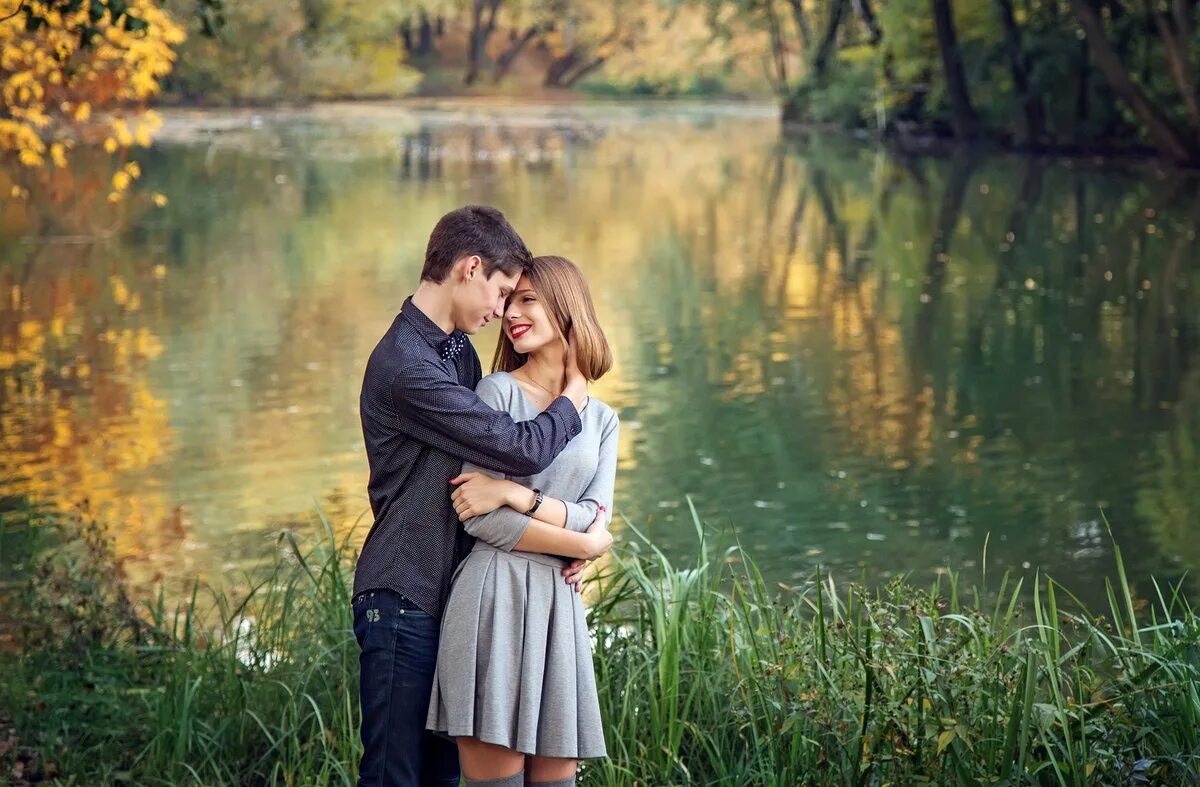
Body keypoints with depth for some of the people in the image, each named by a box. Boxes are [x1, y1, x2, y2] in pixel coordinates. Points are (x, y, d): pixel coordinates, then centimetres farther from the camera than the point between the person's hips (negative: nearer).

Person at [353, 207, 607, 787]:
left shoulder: (459, 352, 14)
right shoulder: (405, 368, -19)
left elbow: (490, 464, 19)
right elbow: (522, 451, -21)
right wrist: (573, 398, -1)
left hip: (454, 596, 9)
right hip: (403, 601, -9)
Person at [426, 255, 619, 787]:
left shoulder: (602, 421, 17)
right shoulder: (497, 390, 1)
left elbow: (596, 520, 3)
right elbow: (478, 519, -9)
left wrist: (514, 493, -12)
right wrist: (582, 544, -3)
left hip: (558, 604, 5)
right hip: (493, 597, -5)